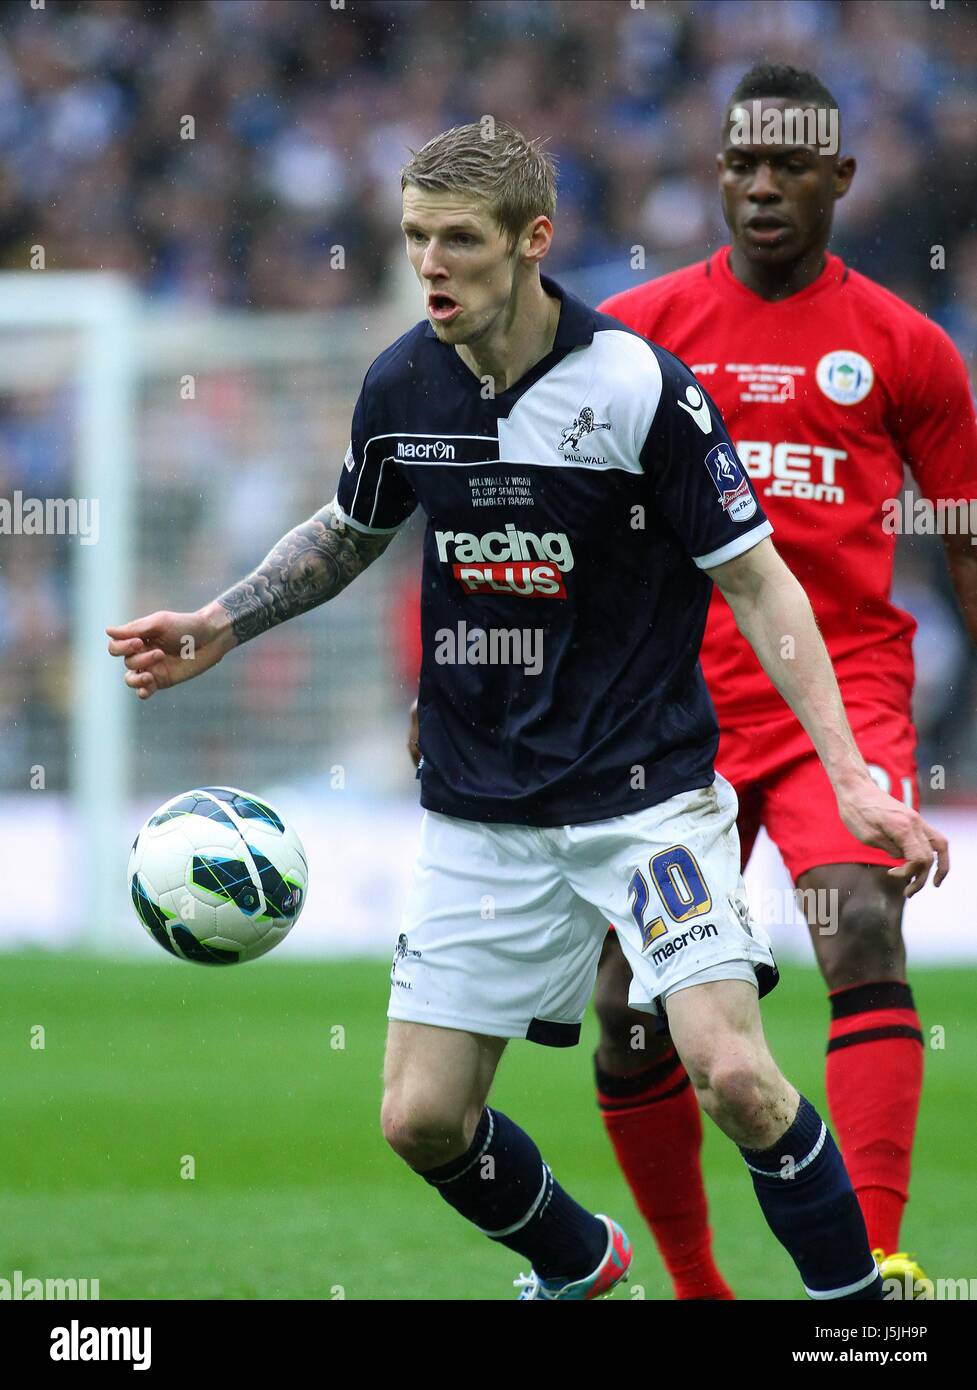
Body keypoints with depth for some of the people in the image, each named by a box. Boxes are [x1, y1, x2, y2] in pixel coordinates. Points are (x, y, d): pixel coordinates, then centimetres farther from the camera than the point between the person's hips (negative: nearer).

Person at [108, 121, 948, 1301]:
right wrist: (219, 626, 9)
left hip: (644, 791, -5)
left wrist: (848, 774, -16)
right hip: (479, 812, 5)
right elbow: (350, 534, 21)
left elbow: (756, 582, -9)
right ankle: (577, 1266, 33)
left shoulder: (638, 386, -14)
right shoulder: (401, 387, -1)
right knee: (421, 1119, 3)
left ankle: (855, 1299, 0)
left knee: (731, 1073, -22)